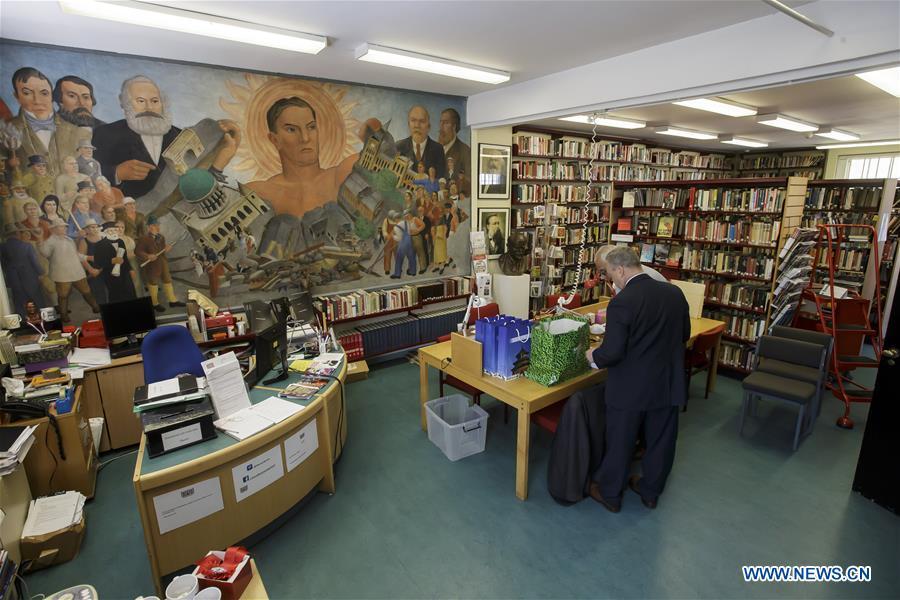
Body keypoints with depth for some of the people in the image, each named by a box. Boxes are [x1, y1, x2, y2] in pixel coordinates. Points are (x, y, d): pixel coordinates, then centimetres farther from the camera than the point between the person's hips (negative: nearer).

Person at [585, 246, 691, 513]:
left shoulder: (621, 302, -23)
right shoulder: (675, 293, -3)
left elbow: (612, 352, -25)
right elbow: (684, 335, 10)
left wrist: (594, 356, -5)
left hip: (631, 388, -6)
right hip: (668, 383, 6)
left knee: (620, 442, 13)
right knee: (661, 440, 21)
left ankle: (609, 493, 32)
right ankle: (651, 490, 41)